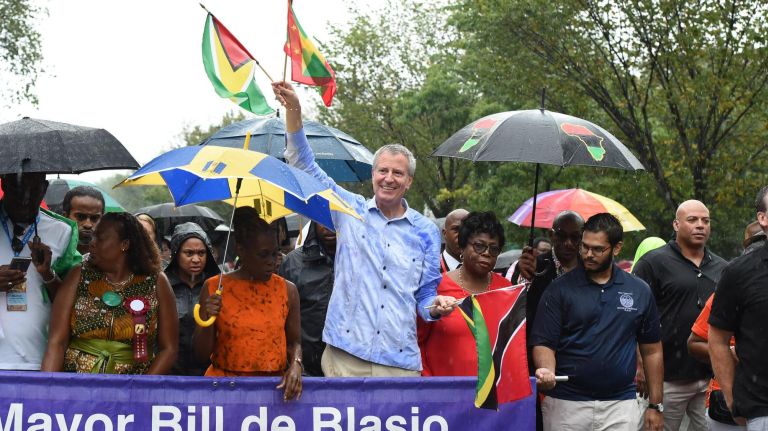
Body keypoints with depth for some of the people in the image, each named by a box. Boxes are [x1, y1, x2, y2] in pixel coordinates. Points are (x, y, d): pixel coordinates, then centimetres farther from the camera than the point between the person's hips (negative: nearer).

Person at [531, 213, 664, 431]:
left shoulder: (639, 291, 6)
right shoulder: (559, 290, -1)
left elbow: (651, 351, 10)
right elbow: (544, 343, -3)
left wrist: (655, 405, 8)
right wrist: (546, 371, -23)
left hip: (620, 405, 1)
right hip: (565, 405, -1)